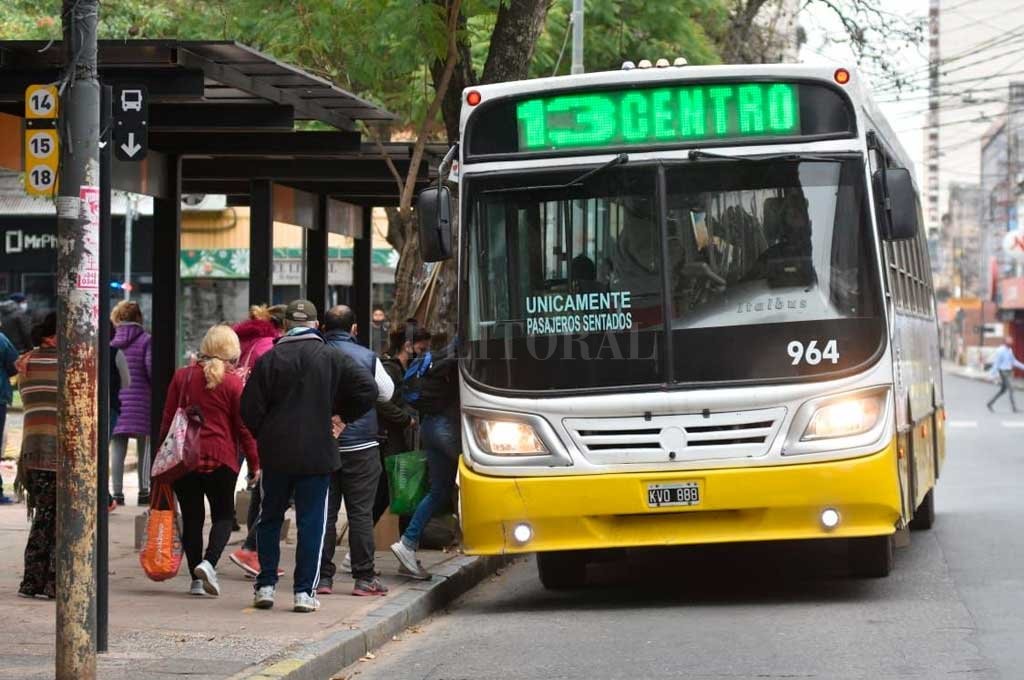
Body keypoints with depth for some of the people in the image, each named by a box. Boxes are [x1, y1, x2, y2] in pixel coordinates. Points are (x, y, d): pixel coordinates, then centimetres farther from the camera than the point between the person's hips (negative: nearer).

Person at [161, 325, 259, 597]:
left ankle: (197, 579, 7)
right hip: (221, 460, -2)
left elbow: (167, 420, 7)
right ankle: (209, 562, -13)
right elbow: (244, 427, -3)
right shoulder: (232, 383, -5)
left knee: (192, 517, 9)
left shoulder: (181, 377, 4)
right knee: (223, 515, 11)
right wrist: (255, 463, 5)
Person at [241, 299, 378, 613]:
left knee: (269, 519, 14)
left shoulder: (269, 360, -2)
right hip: (317, 454, -1)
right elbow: (368, 390, -9)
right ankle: (304, 592, 0)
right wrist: (343, 417, 5)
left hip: (275, 454, 1)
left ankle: (265, 586, 12)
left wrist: (265, 435, 12)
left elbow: (250, 409, -4)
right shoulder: (332, 358, -2)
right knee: (311, 522, 3)